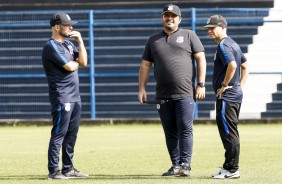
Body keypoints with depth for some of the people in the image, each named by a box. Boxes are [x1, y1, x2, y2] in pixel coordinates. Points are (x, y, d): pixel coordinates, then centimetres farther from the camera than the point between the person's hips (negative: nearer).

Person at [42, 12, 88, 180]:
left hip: (75, 97, 9)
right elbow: (69, 67, -17)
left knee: (72, 134, 10)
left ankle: (68, 169, 16)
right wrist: (77, 62, 5)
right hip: (62, 97, -9)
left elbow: (83, 62, 8)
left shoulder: (69, 44, 17)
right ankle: (53, 171, -9)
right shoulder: (52, 46, -11)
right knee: (59, 133, -9)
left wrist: (80, 42, 2)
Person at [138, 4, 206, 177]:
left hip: (185, 94, -4)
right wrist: (142, 88, 6)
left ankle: (185, 164, -9)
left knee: (185, 129, -9)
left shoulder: (189, 36, 6)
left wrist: (201, 84, -6)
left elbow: (201, 59, 2)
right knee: (170, 131, 6)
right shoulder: (154, 40, 16)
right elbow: (145, 65, 16)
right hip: (163, 95, 4)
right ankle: (175, 165, 11)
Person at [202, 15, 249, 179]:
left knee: (228, 133, -7)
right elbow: (245, 66, 25)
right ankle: (230, 167, 21)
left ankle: (232, 170, -6)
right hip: (236, 95, 11)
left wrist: (224, 85, -20)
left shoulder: (223, 45, -14)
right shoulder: (234, 44, 17)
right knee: (232, 133, 15)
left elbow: (232, 65, -30)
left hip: (226, 97, -11)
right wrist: (240, 85, 18)